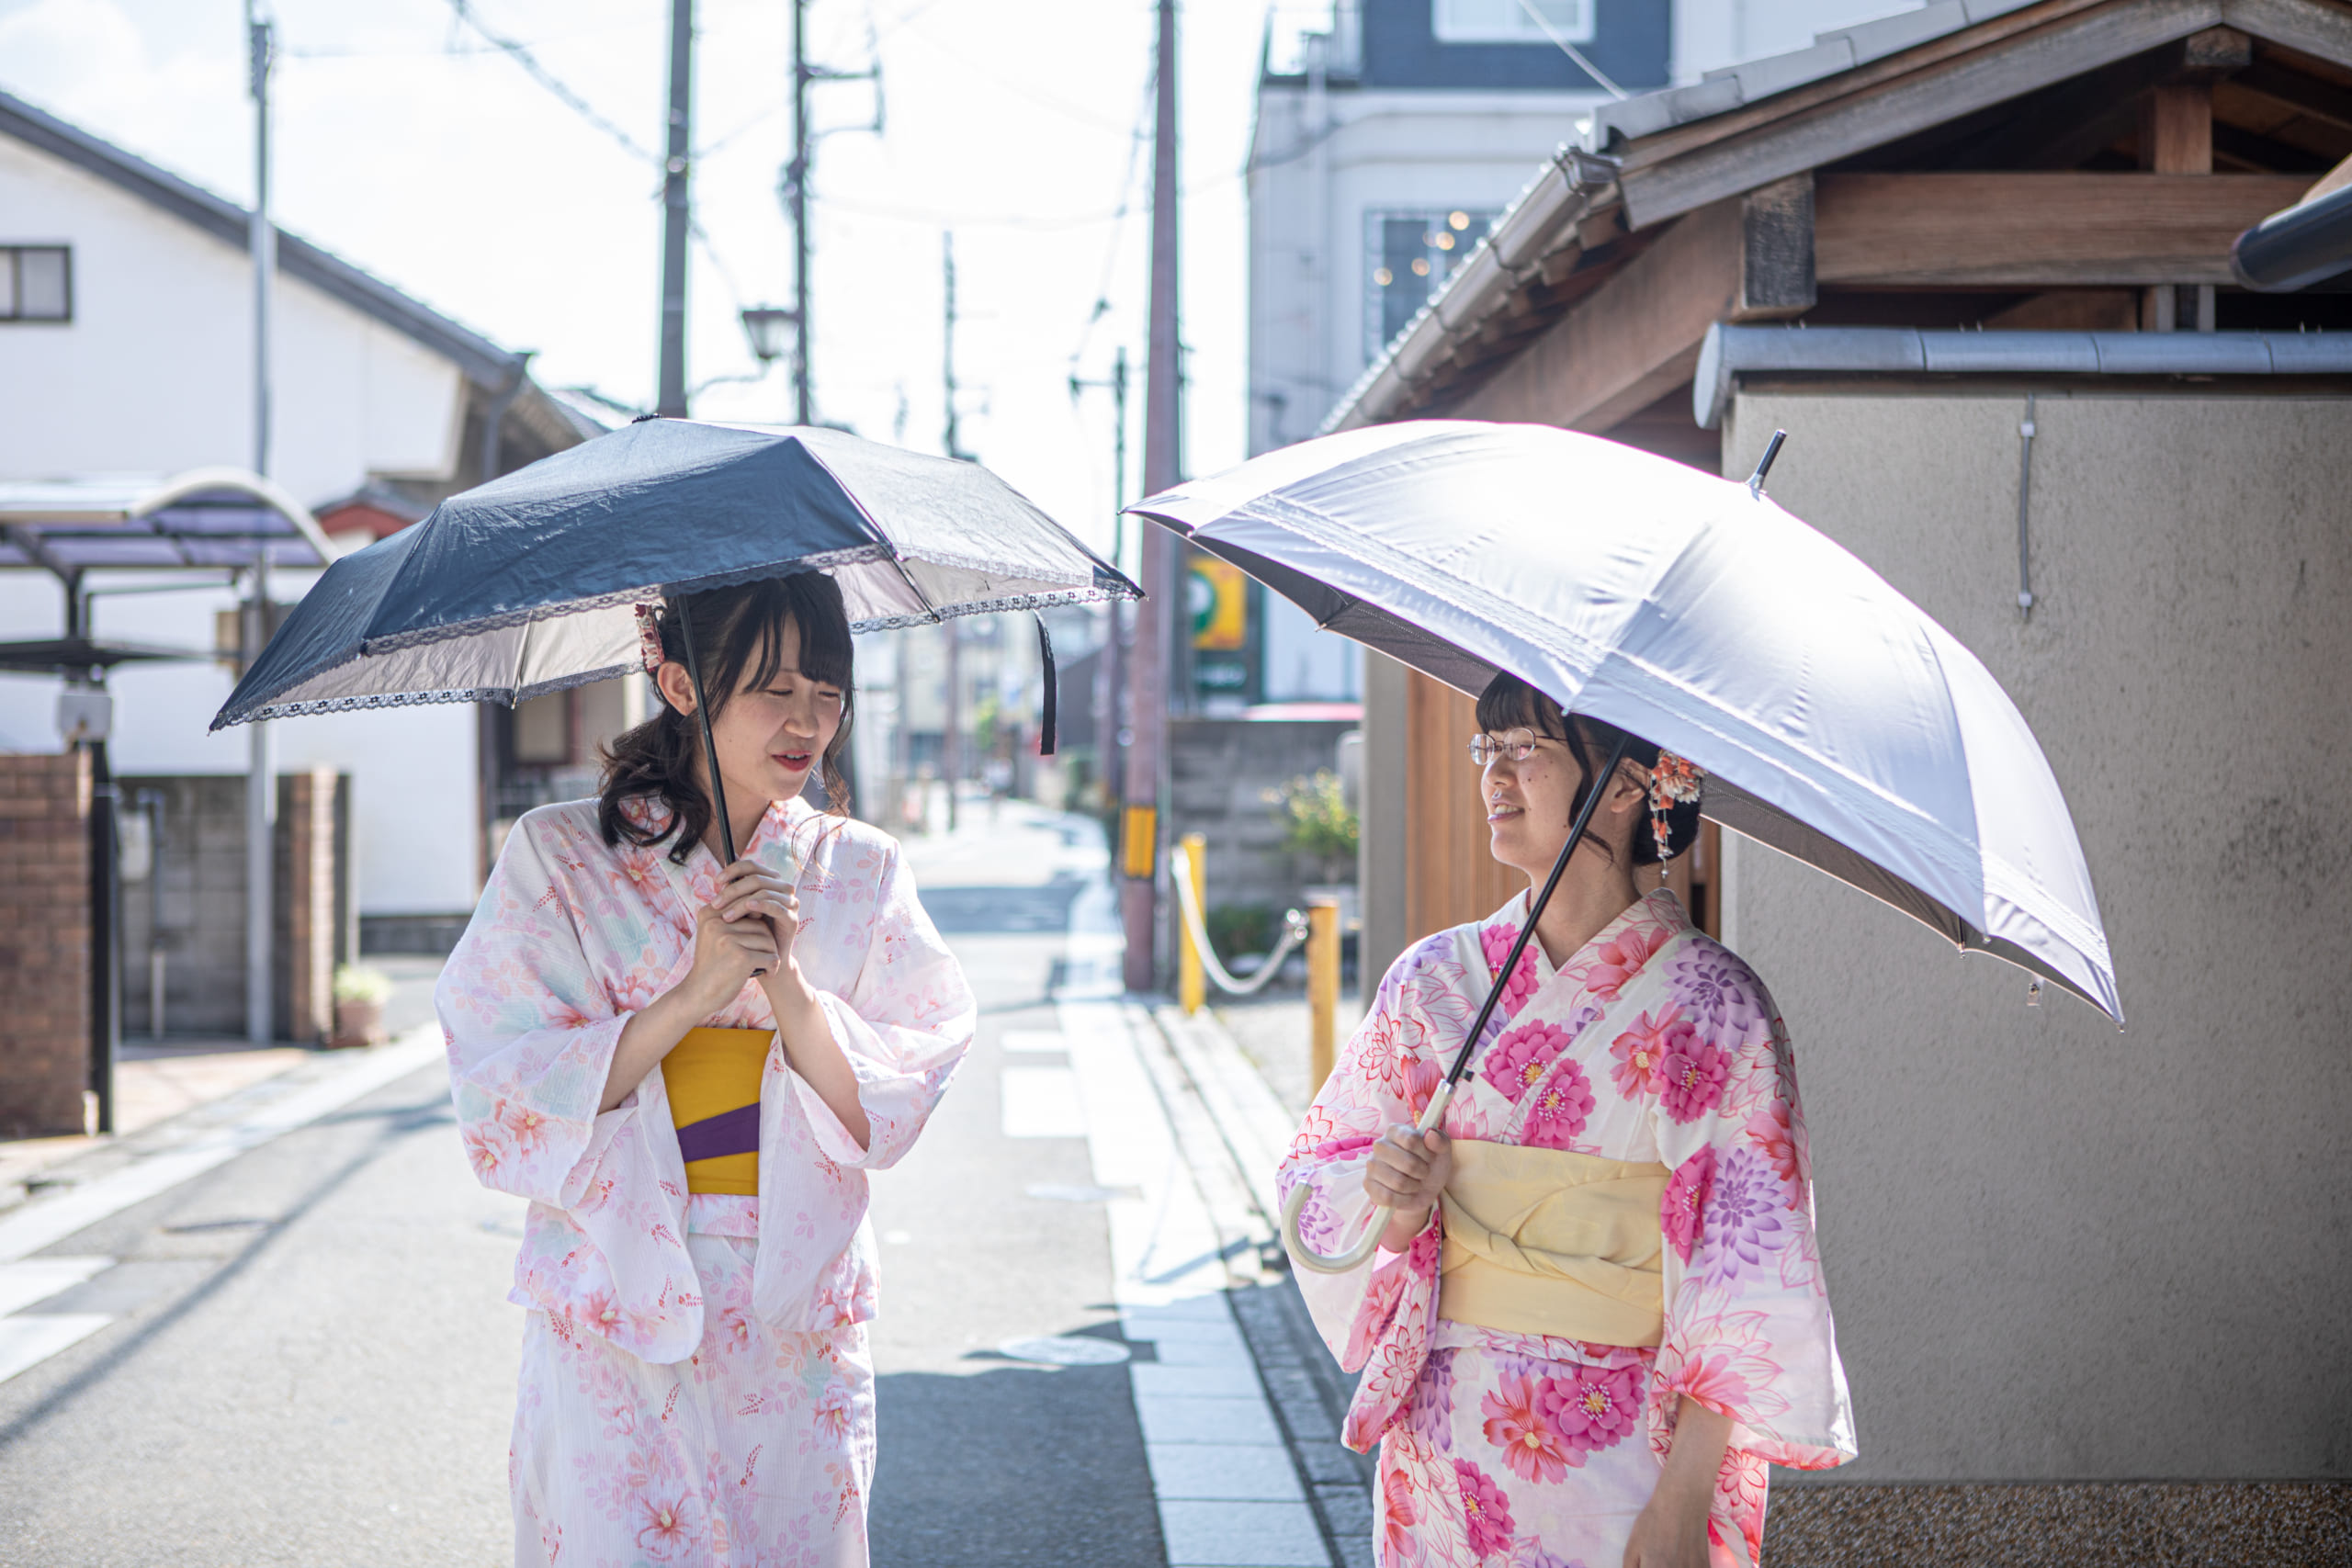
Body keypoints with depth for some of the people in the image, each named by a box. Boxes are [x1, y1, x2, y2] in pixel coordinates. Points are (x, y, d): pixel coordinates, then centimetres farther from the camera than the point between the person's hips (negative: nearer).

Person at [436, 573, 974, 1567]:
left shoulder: (860, 871, 5)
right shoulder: (558, 858, -3)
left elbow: (884, 1115, -1)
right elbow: (504, 1104, -10)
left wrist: (785, 980, -16)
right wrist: (693, 995, -18)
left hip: (798, 1329, 3)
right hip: (617, 1328, -2)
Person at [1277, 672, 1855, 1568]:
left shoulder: (1711, 1006, -9)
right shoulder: (1434, 982, 4)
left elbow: (1749, 1281, -10)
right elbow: (1315, 1181, 9)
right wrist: (1394, 1200, -13)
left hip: (1630, 1455, -3)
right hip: (1449, 1443, 3)